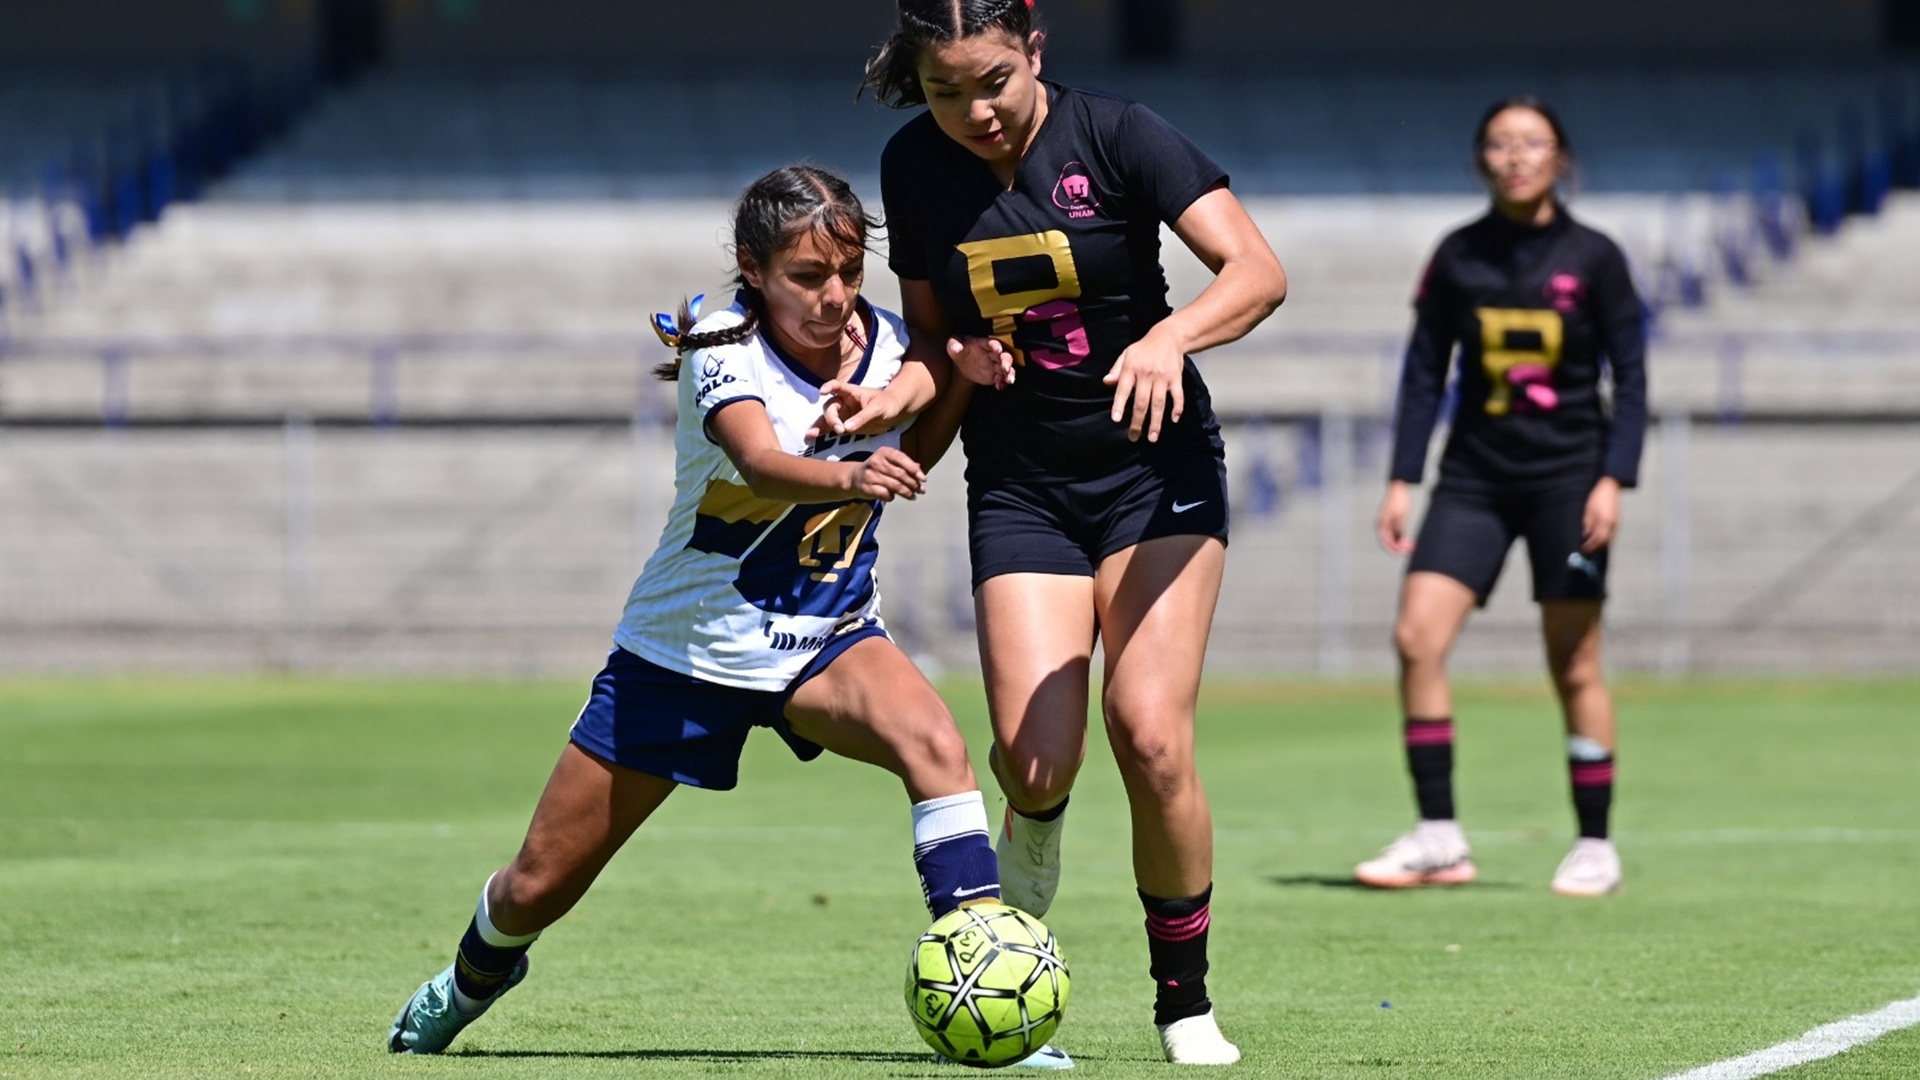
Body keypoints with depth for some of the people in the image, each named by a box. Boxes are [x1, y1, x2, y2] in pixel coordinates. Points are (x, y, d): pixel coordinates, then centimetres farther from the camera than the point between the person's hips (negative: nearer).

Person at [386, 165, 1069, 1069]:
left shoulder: (884, 342, -8)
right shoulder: (722, 351, -22)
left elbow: (904, 463, 12)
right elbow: (760, 460, -44)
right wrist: (848, 474, -65)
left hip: (828, 639, 3)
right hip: (686, 646, -3)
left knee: (933, 744, -32)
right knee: (538, 888, 7)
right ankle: (478, 972, 44)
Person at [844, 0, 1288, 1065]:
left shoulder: (1113, 135, -12)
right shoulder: (913, 167, -1)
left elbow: (1257, 271, -19)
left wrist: (1168, 337, -36)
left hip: (1156, 468, -2)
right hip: (1020, 487, 2)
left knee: (1150, 734, -16)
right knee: (1036, 758, -16)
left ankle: (1184, 998, 1)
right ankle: (1036, 819, 21)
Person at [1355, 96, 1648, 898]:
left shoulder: (1593, 259, -2)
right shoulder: (1458, 258, 5)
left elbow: (1631, 378, 0)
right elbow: (1425, 370, 8)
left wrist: (1614, 478, -11)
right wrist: (1402, 480, 2)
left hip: (1566, 477, -3)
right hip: (1475, 477, 3)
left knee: (1574, 667, -1)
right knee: (1416, 637, -11)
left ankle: (1596, 846, 12)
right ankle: (1438, 838, -6)